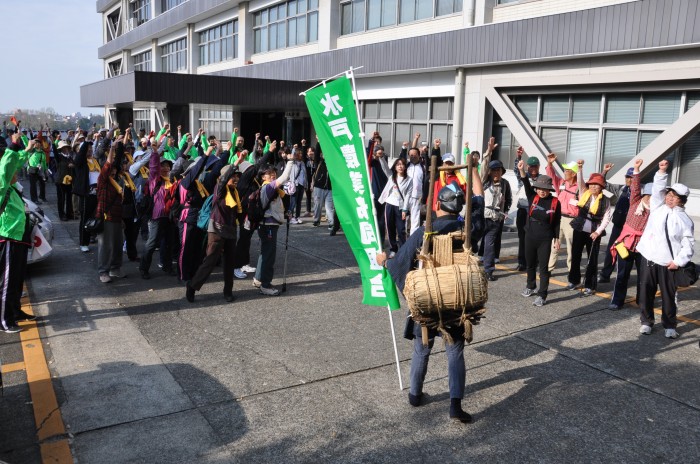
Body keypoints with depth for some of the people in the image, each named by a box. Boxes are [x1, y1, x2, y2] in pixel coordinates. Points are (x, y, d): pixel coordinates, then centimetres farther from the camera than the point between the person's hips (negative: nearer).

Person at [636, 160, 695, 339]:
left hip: (668, 263, -2)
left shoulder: (685, 219, 0)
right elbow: (657, 189, 0)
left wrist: (678, 261, -11)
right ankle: (646, 321, 23)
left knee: (668, 295, 5)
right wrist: (662, 172, -11)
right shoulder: (658, 207, 8)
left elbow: (688, 244, -2)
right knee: (646, 292, 9)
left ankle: (669, 325, 20)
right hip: (648, 257, 3)